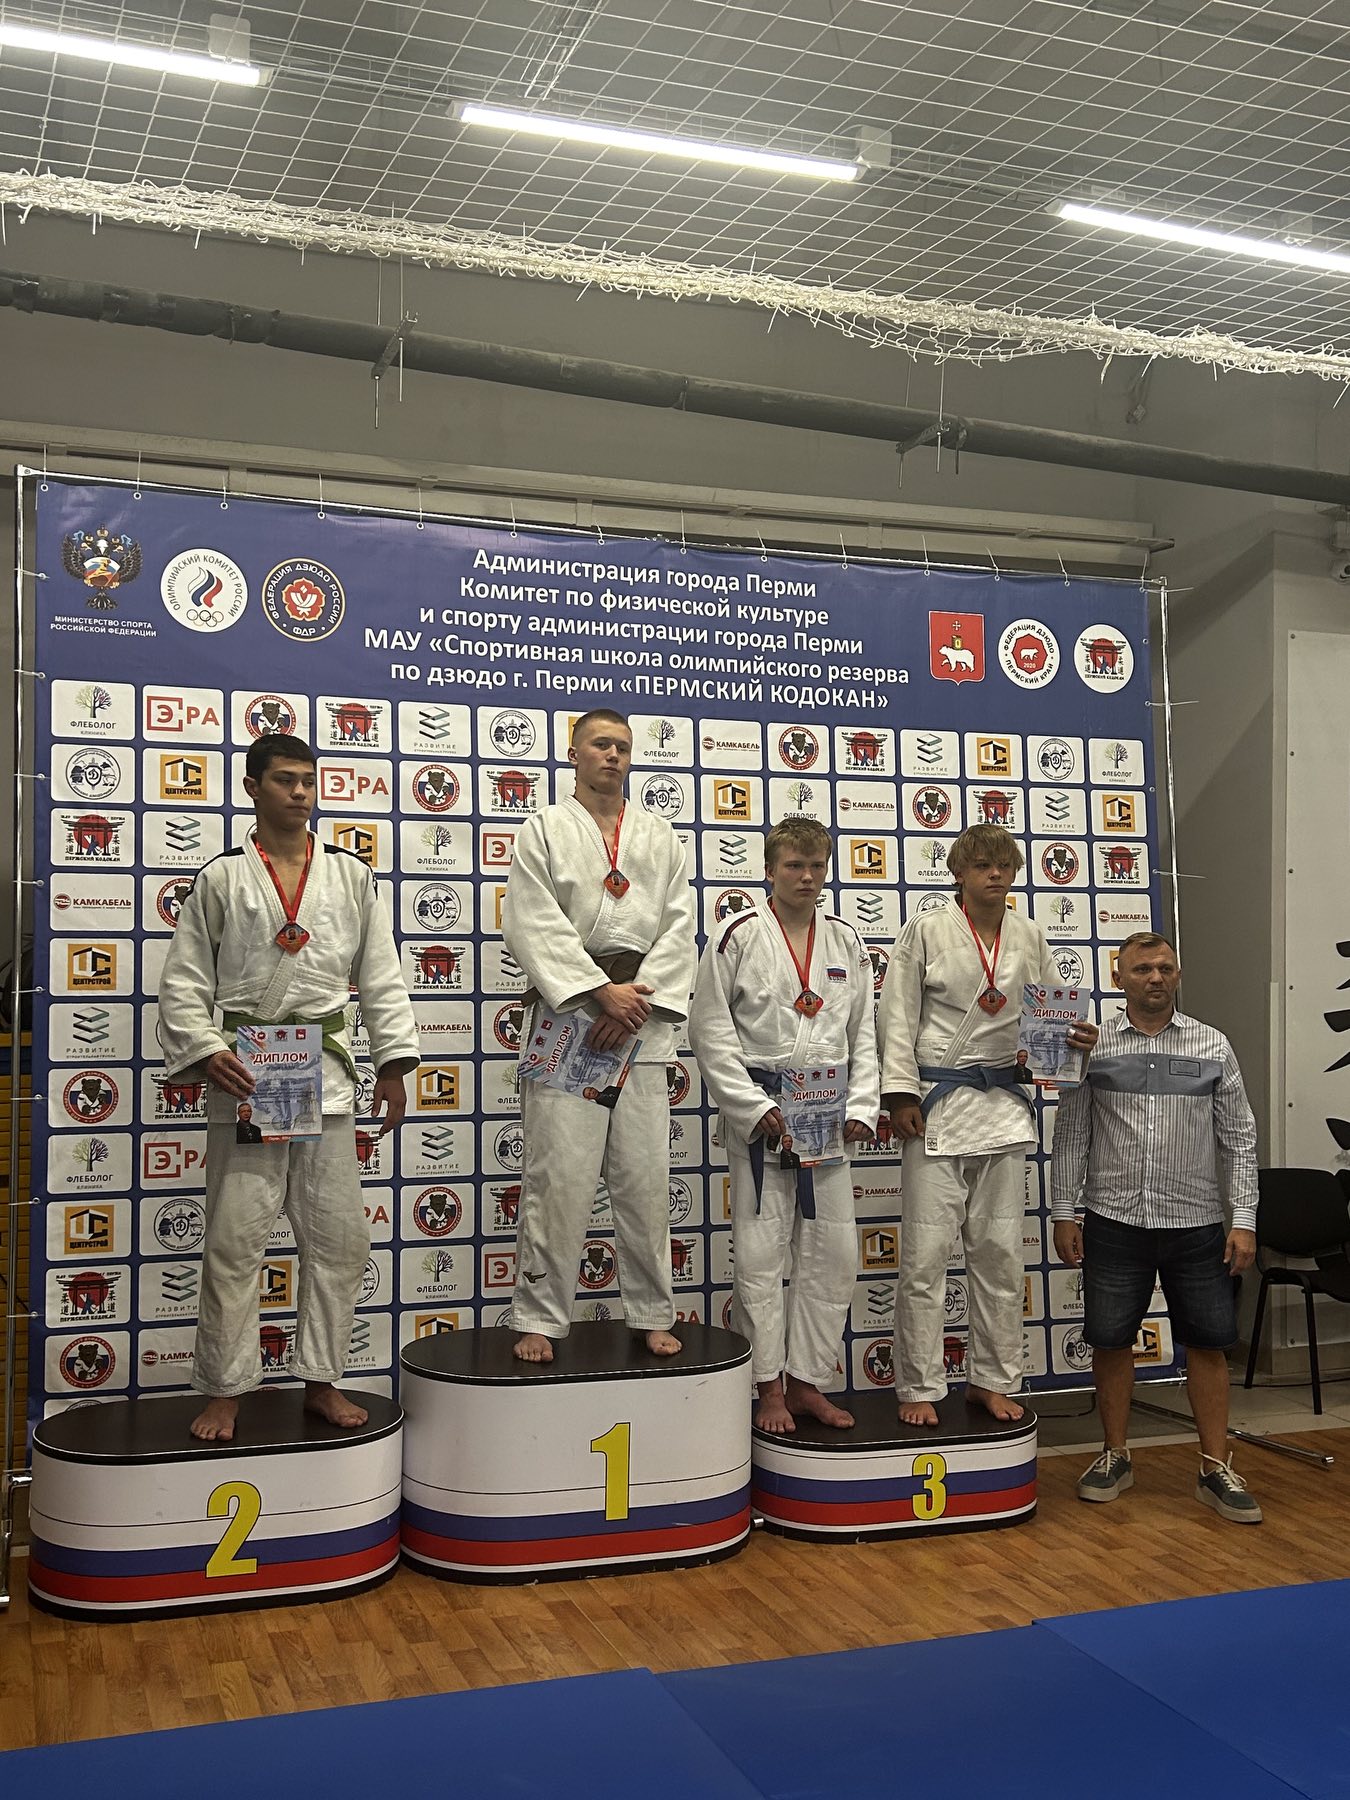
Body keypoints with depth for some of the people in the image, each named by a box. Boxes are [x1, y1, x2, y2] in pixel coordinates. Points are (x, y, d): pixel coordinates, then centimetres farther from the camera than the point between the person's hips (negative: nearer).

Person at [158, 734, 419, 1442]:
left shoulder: (350, 876, 10)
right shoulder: (221, 879, 4)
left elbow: (382, 978, 10)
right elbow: (183, 983, 2)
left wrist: (393, 1064, 4)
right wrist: (205, 1052, -13)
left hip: (326, 1069, 3)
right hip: (244, 1072, -2)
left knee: (338, 1237, 7)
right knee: (234, 1240, 0)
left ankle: (320, 1381, 21)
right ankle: (224, 1391, 13)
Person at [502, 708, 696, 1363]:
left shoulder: (660, 838, 16)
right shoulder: (544, 830, 6)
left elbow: (678, 927, 6)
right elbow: (536, 925, -6)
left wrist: (638, 999, -8)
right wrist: (601, 990, -14)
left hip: (643, 1018, 3)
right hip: (567, 1011, -3)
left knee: (645, 1178, 4)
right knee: (559, 1177, -5)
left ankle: (653, 1315, 15)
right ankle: (539, 1320, 6)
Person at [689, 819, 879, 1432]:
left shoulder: (846, 941, 10)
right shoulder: (739, 936, -4)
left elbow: (863, 1033, 12)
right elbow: (710, 1031, -6)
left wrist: (860, 1109, 0)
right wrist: (757, 1109, -12)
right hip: (759, 1113, -4)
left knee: (833, 1254, 7)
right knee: (762, 1254, 0)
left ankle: (807, 1381, 21)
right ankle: (770, 1387, 13)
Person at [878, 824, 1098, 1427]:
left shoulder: (1028, 937, 9)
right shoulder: (927, 931, -2)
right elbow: (897, 1016, -3)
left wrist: (1078, 1037, -5)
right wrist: (900, 1094, -10)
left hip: (1003, 1100, 4)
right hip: (937, 1100, -4)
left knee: (1000, 1250, 10)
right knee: (926, 1252, -3)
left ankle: (992, 1379, 23)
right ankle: (918, 1387, 8)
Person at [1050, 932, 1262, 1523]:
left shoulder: (1213, 1047, 3)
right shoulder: (1093, 1047, 1)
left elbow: (1239, 1139, 4)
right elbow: (1070, 1136, 3)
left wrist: (1244, 1220, -2)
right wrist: (1064, 1213, 0)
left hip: (1196, 1224, 1)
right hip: (1115, 1223, 0)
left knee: (1208, 1343, 5)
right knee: (1110, 1341, 7)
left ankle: (1216, 1468, 17)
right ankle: (1115, 1457, 23)